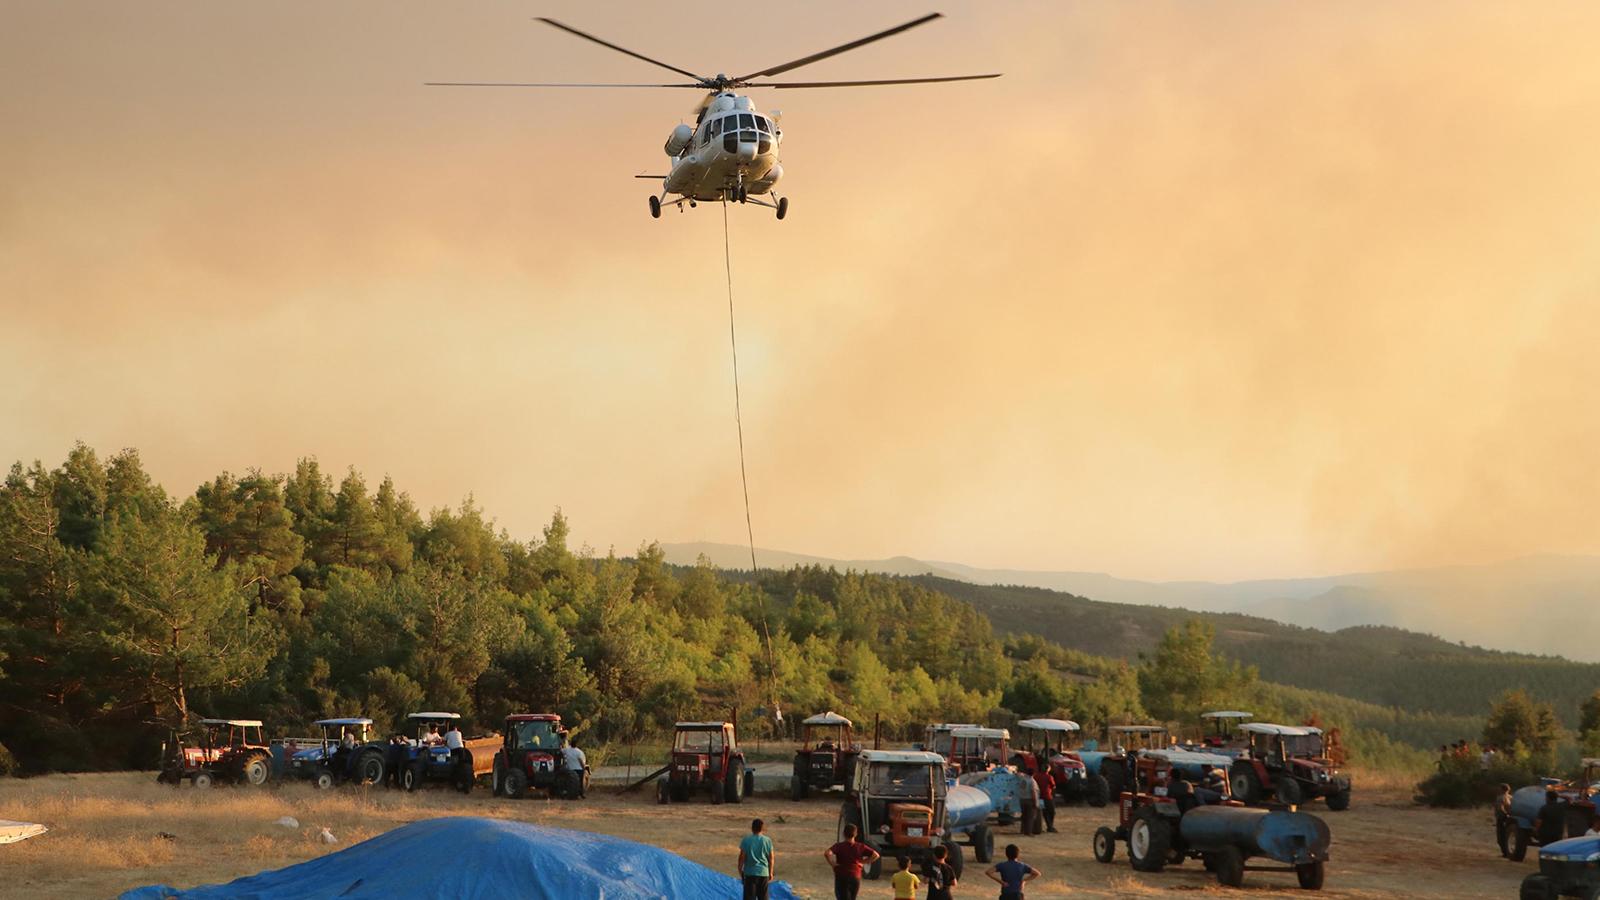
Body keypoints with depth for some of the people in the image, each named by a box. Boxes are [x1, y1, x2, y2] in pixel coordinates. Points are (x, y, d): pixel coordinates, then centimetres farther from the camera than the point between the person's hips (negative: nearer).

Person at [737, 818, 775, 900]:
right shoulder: (767, 840, -1)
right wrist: (770, 872, 13)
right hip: (764, 872, 2)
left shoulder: (746, 840, -6)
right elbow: (771, 858, 3)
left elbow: (742, 856, -5)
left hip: (750, 872, -2)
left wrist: (740, 869, 9)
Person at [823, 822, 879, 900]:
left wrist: (832, 864, -8)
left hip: (841, 877, -3)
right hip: (856, 877, 3)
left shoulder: (839, 846, -5)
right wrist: (865, 862, 6)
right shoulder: (860, 847, 2)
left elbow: (826, 853, -23)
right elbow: (875, 855, -2)